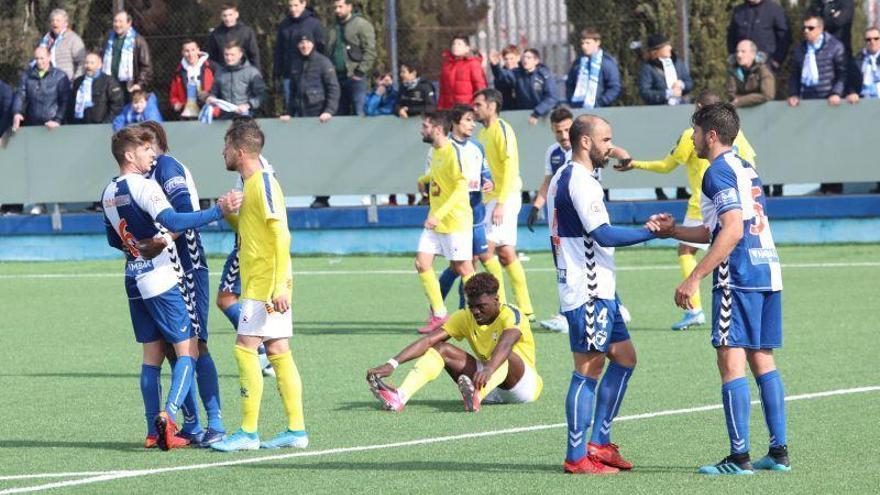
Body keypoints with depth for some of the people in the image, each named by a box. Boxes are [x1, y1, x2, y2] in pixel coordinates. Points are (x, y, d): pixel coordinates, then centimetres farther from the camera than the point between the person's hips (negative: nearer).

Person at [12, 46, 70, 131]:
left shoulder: (60, 76, -2)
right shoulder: (26, 76, 7)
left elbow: (65, 102, -3)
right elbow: (20, 96, -1)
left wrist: (58, 120, -14)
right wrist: (17, 113, -19)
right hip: (31, 126, 2)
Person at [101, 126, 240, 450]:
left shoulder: (108, 194, 11)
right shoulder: (143, 186, -14)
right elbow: (173, 222, -28)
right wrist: (218, 211, -31)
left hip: (134, 279, 8)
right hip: (162, 279, -8)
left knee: (152, 356, 11)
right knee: (188, 351, -5)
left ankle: (154, 431, 6)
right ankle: (168, 416, -22)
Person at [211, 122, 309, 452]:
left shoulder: (263, 183, -13)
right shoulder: (252, 184, 17)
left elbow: (281, 235, -20)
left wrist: (280, 285, -24)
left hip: (265, 285, -10)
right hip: (258, 285, 10)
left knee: (245, 348, -9)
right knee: (278, 352, 7)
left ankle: (249, 432, -9)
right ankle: (296, 430, 6)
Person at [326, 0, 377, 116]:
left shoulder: (362, 25, -3)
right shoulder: (334, 29, 18)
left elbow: (370, 52, -10)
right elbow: (328, 53, 20)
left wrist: (360, 72, -15)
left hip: (354, 77, -7)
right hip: (336, 78, 7)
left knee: (359, 113, -9)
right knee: (340, 114, 9)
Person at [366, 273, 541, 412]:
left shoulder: (510, 315, -19)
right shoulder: (465, 317, -2)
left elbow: (505, 344, -42)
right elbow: (429, 340, -12)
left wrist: (488, 370, -63)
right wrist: (392, 364, -25)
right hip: (490, 387, 5)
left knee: (506, 356, -38)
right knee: (441, 348, -11)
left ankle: (477, 396, -68)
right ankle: (400, 397, -34)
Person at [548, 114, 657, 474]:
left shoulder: (561, 178, 16)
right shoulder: (581, 181, -16)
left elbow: (558, 238, 23)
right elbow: (602, 235, -23)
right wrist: (652, 232, -17)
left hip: (598, 289, 11)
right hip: (589, 293, -11)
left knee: (624, 357, 13)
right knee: (589, 369, -6)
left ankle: (598, 442, 14)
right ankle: (577, 457, -2)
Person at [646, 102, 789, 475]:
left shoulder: (719, 171, -8)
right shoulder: (745, 169, 20)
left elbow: (732, 231, -19)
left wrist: (694, 278, -20)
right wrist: (674, 231, 18)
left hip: (739, 276, -9)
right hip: (767, 268, 9)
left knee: (731, 361, -8)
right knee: (762, 360, 11)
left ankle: (739, 457, -11)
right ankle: (779, 452, 10)